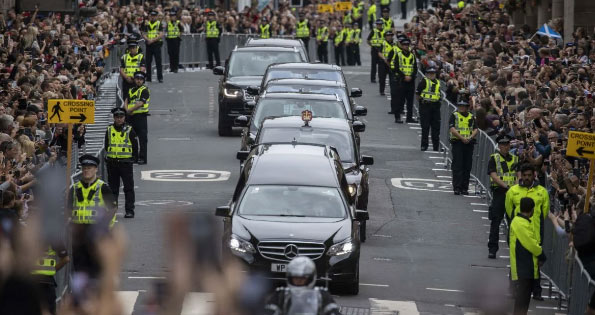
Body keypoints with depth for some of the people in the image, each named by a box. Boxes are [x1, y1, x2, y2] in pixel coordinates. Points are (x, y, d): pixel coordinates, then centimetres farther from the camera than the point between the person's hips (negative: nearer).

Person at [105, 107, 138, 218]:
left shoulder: (129, 131, -1)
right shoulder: (109, 130, 7)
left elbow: (135, 146, 3)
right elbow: (106, 145, 17)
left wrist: (134, 158, -2)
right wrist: (109, 156, 10)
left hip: (126, 162, -3)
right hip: (112, 163, 3)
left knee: (128, 188, -4)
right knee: (113, 188, 10)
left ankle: (129, 210, -2)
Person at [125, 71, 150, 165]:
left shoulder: (144, 90, -2)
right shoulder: (131, 90, 19)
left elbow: (140, 103, -13)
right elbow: (126, 102, 13)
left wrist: (130, 110, -11)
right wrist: (127, 109, -7)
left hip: (140, 116, -7)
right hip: (131, 116, 7)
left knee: (142, 138, -7)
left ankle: (142, 158, -6)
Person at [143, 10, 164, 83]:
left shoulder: (159, 24, 0)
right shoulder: (147, 24, 11)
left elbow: (161, 35, -8)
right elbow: (144, 34, 8)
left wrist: (153, 40, -16)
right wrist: (148, 39, -12)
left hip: (157, 44, -4)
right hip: (149, 45, 4)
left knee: (158, 61, -6)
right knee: (148, 61, 6)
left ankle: (160, 77, -4)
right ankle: (148, 77, 13)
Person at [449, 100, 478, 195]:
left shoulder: (471, 117, 14)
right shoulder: (454, 116, 3)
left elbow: (475, 129, 8)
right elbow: (452, 129, -9)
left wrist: (470, 137, -12)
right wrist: (462, 138, -17)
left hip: (469, 143, 4)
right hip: (457, 143, -4)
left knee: (467, 166, 4)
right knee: (457, 166, -8)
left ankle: (465, 188, 9)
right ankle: (457, 187, -8)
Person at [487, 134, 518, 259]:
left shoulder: (515, 159, 14)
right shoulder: (494, 159, 2)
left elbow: (519, 175, 10)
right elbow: (493, 175, -10)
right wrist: (506, 185, -21)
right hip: (499, 192, -3)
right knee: (495, 221, -3)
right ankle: (492, 249, 0)